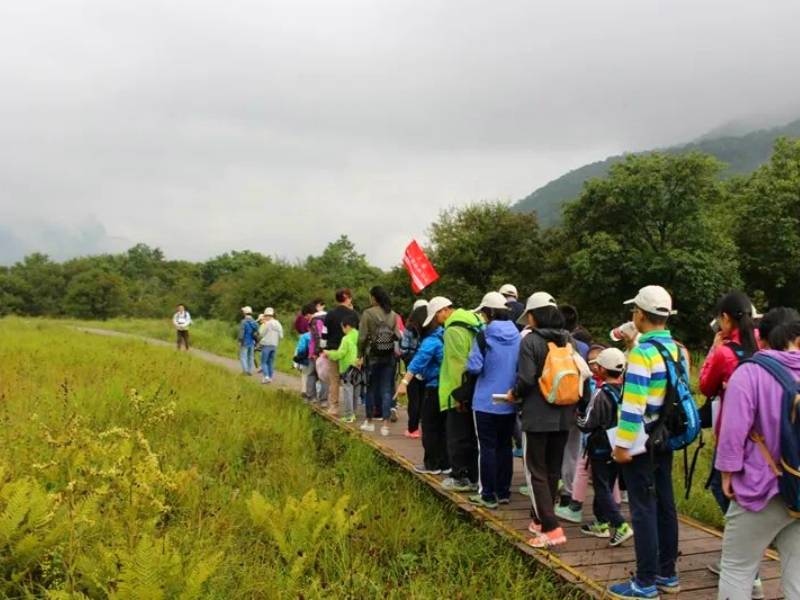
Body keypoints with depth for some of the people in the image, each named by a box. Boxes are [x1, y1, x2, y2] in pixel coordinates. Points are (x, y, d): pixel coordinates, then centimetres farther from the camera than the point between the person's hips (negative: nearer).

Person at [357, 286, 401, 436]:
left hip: (373, 356, -2)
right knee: (387, 390, 5)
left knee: (371, 388, 12)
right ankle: (385, 423, 2)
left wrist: (360, 355, -1)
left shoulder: (368, 313, -8)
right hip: (389, 357, 2)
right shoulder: (393, 315, 1)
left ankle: (369, 421, 23)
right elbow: (397, 335, -3)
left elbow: (362, 337, -9)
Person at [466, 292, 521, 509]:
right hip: (509, 403, 5)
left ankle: (488, 495, 5)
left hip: (486, 402, -5)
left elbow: (474, 367, -17)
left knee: (487, 448, 1)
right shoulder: (517, 336, 2)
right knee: (505, 446, 14)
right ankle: (504, 492, 21)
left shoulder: (484, 336, -14)